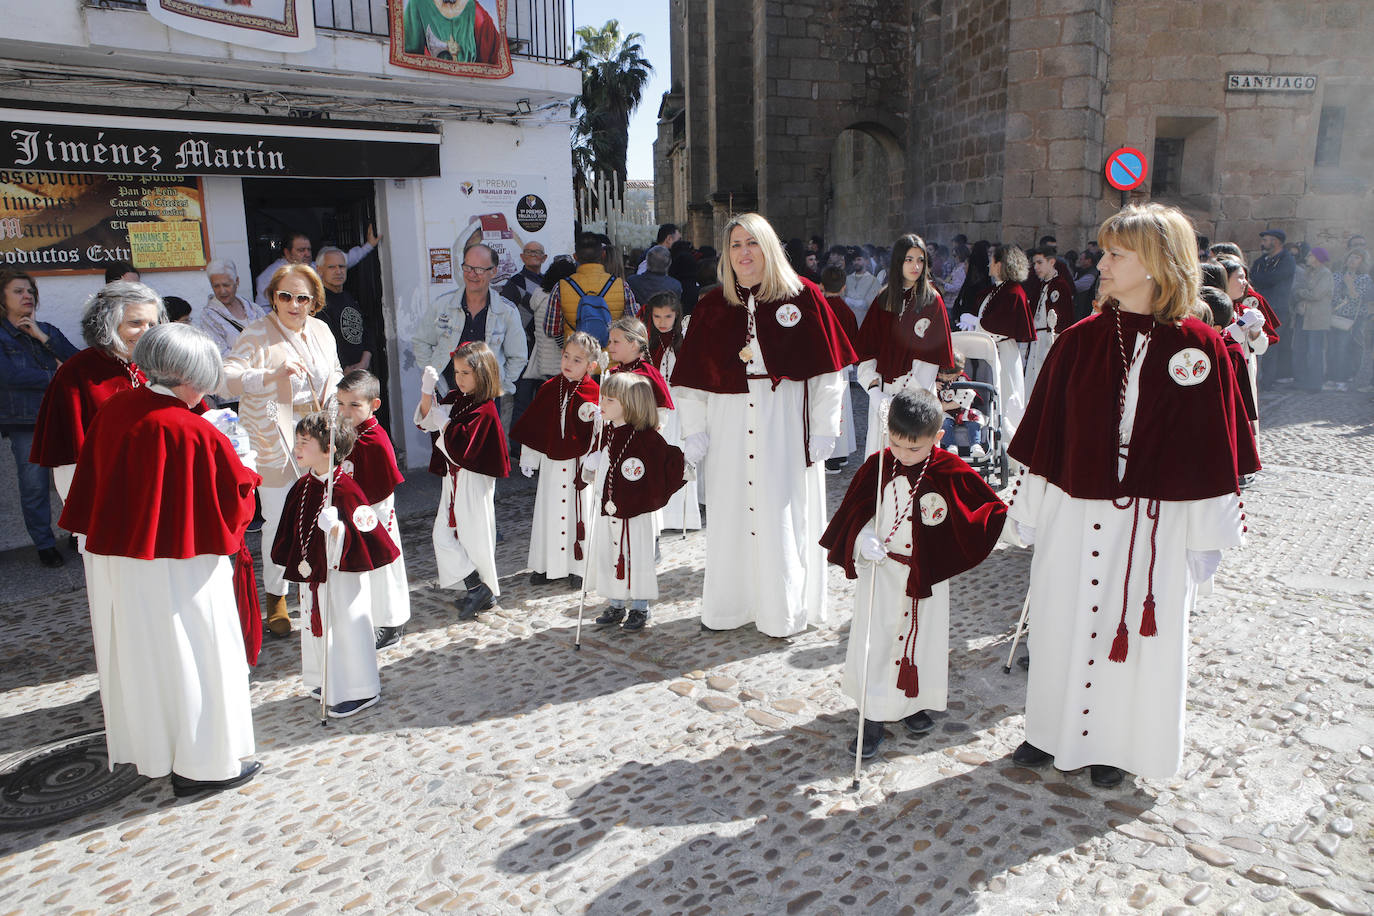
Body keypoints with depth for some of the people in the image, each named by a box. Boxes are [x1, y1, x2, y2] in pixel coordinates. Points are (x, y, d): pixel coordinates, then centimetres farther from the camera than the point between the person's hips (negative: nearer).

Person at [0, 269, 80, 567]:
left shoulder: (48, 330, 14)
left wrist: (42, 336, -7)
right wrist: (54, 376, -8)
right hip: (25, 422, -3)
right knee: (34, 486, 1)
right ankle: (44, 544, 14)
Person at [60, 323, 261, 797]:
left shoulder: (112, 411, -3)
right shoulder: (194, 433, -24)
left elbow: (90, 483, 10)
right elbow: (235, 495, -14)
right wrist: (247, 476, 5)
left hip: (112, 559, 8)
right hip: (175, 569, -7)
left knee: (135, 652, 21)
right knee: (189, 655, 6)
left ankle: (144, 746, 40)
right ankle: (202, 763, 16)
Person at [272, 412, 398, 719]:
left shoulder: (345, 489, -20)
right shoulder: (302, 487, 4)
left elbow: (365, 529, -22)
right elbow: (291, 529, 14)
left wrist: (339, 529, -37)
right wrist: (294, 561, 13)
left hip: (343, 576, -8)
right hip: (312, 573, 8)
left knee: (346, 627, 2)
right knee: (317, 624, 19)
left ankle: (359, 691, 16)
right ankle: (327, 682, 39)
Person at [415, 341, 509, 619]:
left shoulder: (484, 409, -18)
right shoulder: (455, 398, 6)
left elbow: (462, 448, -26)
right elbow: (425, 420, 6)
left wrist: (444, 422, -18)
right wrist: (427, 391, -6)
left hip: (473, 481, -8)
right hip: (453, 478, 8)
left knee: (474, 535, 2)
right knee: (443, 535, 7)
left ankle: (482, 589, 17)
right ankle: (476, 589, 16)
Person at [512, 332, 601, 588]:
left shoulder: (593, 393, -7)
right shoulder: (549, 389, 3)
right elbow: (533, 425, 9)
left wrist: (596, 417, -30)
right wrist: (528, 457, 11)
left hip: (579, 463, -3)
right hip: (550, 463, 3)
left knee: (579, 514, 4)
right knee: (548, 512, 10)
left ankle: (579, 568, 17)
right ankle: (546, 566, 24)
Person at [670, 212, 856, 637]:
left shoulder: (803, 296, -1)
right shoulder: (711, 306, 5)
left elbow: (827, 368, -2)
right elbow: (691, 376, 7)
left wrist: (824, 427, -5)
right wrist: (693, 430, 3)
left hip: (786, 425, -2)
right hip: (730, 425, 3)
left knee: (786, 514, 4)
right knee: (730, 514, 9)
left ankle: (785, 610, 19)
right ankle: (729, 606, 24)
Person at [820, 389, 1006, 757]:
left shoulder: (950, 472, -10)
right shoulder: (877, 466, -8)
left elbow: (989, 508, -1)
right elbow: (857, 511, -3)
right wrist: (864, 539, -19)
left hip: (925, 573, 0)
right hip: (880, 569, 0)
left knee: (921, 636, 13)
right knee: (875, 639, 3)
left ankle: (912, 702, 34)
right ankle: (873, 716, 14)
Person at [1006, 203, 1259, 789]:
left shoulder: (1200, 348, -6)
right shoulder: (1080, 340, -1)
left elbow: (1212, 447, -2)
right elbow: (1044, 429, 3)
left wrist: (1207, 534, 0)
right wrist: (1030, 509, 5)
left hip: (1157, 521, -2)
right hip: (1074, 515, 2)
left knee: (1137, 631, 11)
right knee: (1062, 625, 12)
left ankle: (1115, 745, 32)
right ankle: (1055, 732, 32)